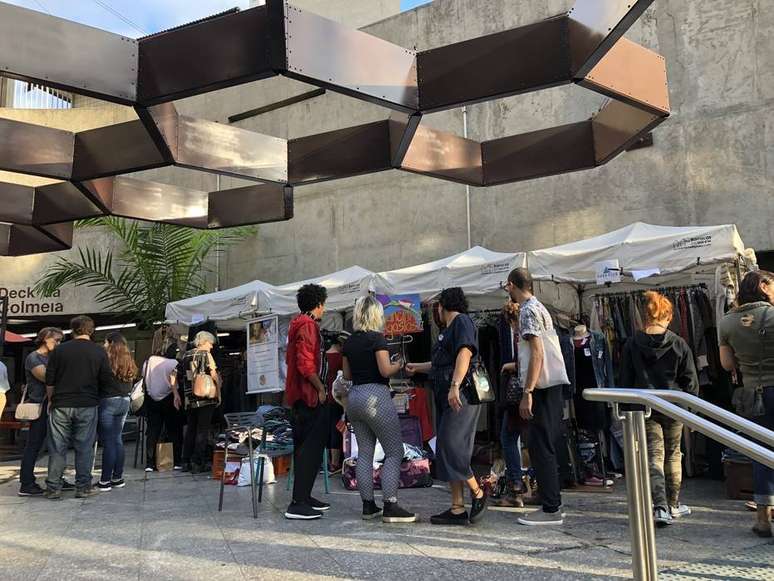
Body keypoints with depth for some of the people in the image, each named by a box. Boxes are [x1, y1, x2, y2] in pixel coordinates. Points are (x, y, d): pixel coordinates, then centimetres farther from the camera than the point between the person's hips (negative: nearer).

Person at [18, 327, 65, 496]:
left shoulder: (51, 358, 17)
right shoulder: (33, 358, -7)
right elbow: (46, 378, -19)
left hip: (52, 405, 8)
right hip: (39, 406, -8)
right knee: (34, 445, -3)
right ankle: (26, 485, 3)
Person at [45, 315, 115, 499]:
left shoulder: (59, 350, 0)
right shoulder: (99, 352, -1)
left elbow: (49, 381, 2)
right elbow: (107, 382, 0)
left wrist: (51, 400, 16)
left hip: (61, 404, 1)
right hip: (87, 406, 0)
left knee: (57, 448, 7)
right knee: (84, 447, 6)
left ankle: (53, 488, 10)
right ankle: (83, 487, 9)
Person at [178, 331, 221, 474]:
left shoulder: (186, 356, 12)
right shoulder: (205, 354, -7)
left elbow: (178, 376, 15)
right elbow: (214, 375, -13)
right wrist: (218, 393, -5)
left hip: (190, 400, 6)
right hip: (206, 398, -6)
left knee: (190, 430, 13)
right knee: (202, 430, 0)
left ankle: (186, 462, 17)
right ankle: (197, 463, 0)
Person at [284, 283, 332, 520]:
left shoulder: (298, 324, 18)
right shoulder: (308, 325, -14)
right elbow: (306, 365, -22)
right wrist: (321, 388, -12)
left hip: (299, 396, 11)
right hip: (310, 395, -11)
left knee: (304, 448, 15)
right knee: (311, 448, -8)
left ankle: (303, 497, 23)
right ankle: (298, 504, -7)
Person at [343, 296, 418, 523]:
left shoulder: (349, 342, 11)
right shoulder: (377, 338, -9)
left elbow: (347, 374, 15)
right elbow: (385, 370, -16)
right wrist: (398, 365, 3)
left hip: (354, 396, 8)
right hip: (376, 395, -8)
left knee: (364, 452, 11)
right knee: (394, 451, -2)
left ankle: (368, 506, 14)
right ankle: (390, 507, -6)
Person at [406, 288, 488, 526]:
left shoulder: (462, 321, -4)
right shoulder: (448, 329, 25)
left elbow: (465, 354, -19)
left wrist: (455, 386, -29)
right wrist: (417, 367, 48)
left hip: (461, 396, -10)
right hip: (447, 398, 10)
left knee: (451, 448, -15)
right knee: (447, 452, 5)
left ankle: (478, 494, 1)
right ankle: (457, 509, 8)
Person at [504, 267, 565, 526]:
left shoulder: (528, 311, -13)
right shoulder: (538, 306, 18)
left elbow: (537, 353, -21)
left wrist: (527, 393, -22)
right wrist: (515, 364, 32)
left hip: (541, 389, -10)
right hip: (551, 388, 10)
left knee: (540, 448, -5)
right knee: (546, 447, 14)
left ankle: (551, 509, 0)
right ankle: (553, 505, 21)